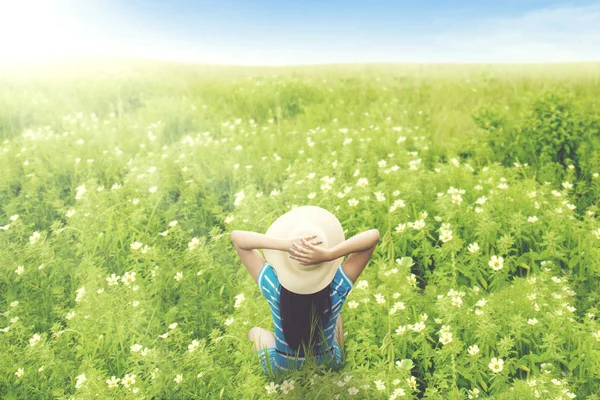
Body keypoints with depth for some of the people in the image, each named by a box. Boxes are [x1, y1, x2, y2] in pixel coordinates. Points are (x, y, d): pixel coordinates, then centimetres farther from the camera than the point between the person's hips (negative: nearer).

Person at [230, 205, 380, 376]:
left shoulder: (274, 286, -35)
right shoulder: (337, 288, -33)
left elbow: (236, 236, -34)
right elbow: (374, 235, -34)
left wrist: (285, 244, -48)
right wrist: (330, 253, -49)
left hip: (282, 367, -1)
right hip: (327, 363, 1)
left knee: (255, 332, 31)